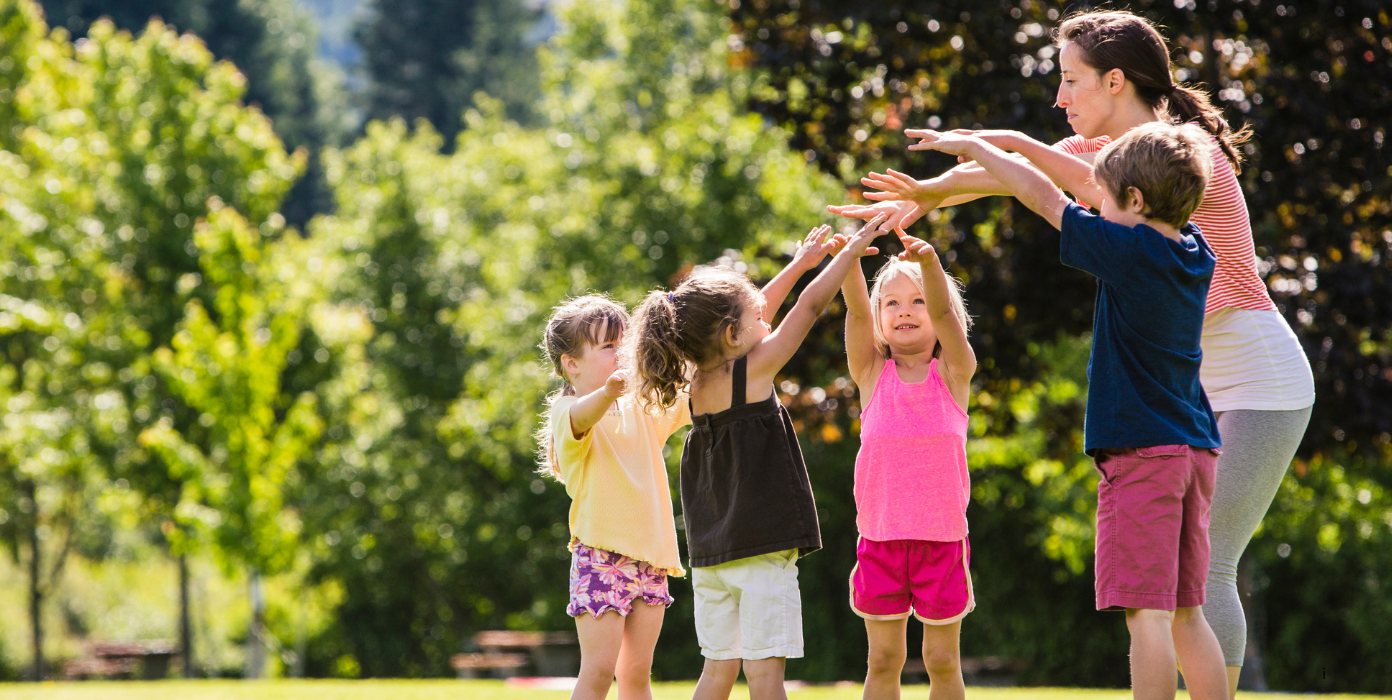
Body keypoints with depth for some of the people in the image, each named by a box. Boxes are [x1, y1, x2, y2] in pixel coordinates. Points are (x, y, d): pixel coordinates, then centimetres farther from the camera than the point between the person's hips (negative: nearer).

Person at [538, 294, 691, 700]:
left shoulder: (643, 410, 15)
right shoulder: (569, 412, -7)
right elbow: (584, 415, -31)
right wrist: (608, 392, -54)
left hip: (650, 559, 6)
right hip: (601, 555, -6)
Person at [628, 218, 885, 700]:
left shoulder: (697, 383, 11)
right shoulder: (752, 372, -8)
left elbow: (753, 315, 23)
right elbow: (810, 306, -2)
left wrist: (801, 262, 31)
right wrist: (850, 252, 9)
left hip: (710, 556, 7)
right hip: (762, 551, -7)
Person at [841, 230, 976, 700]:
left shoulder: (954, 373, 2)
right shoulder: (872, 374, 5)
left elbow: (943, 313, -15)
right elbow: (856, 311, -9)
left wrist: (930, 264, -34)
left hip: (942, 538, -1)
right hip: (880, 538, 1)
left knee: (942, 660, 4)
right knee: (883, 661, 3)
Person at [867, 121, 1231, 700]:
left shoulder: (1130, 251, -11)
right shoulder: (1195, 254, 11)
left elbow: (1043, 196, -2)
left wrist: (970, 146, 12)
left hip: (1141, 453, -8)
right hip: (1196, 449, 8)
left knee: (1147, 613, -10)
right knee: (1185, 615, 10)